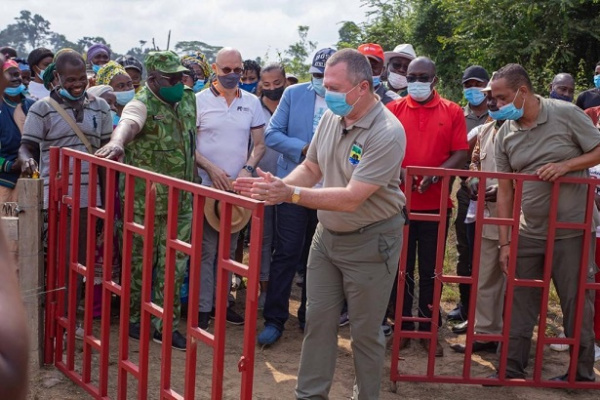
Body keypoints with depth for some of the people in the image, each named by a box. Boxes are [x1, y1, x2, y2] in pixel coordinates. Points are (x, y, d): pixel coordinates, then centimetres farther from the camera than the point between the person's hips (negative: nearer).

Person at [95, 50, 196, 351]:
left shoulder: (188, 99, 7)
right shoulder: (142, 105, -14)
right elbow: (128, 124, -38)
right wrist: (117, 143, -59)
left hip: (182, 202, 6)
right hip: (146, 202, -6)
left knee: (174, 267, 10)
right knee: (139, 263, 10)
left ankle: (166, 326, 22)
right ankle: (133, 319, 28)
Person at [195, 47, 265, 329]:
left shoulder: (252, 102, 6)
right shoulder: (200, 100, -2)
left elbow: (259, 144, 8)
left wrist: (248, 169, -9)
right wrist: (210, 168, -15)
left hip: (238, 187, 3)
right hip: (207, 186, -3)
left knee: (229, 249, 12)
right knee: (206, 249, -2)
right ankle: (203, 307, 6)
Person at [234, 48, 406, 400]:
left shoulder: (387, 133, -24)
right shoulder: (331, 117, -2)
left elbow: (351, 199, -27)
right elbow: (311, 169, 9)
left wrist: (290, 194, -29)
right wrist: (277, 187, -11)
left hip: (370, 241, -6)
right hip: (327, 234, 6)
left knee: (366, 330, 8)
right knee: (318, 320, 12)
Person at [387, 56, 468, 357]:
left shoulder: (452, 112, 3)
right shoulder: (394, 109, 4)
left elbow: (460, 154, -2)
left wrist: (435, 175, -18)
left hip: (436, 202, 0)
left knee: (430, 270, 8)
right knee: (403, 268, 9)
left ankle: (429, 329, 19)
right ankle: (403, 327, 20)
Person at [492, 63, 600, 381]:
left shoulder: (566, 114, -9)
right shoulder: (505, 134, 1)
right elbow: (504, 189, 3)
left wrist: (565, 165, -20)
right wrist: (505, 241, 0)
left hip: (572, 231, -3)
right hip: (528, 233, 4)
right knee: (519, 303, 8)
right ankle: (511, 368, 19)